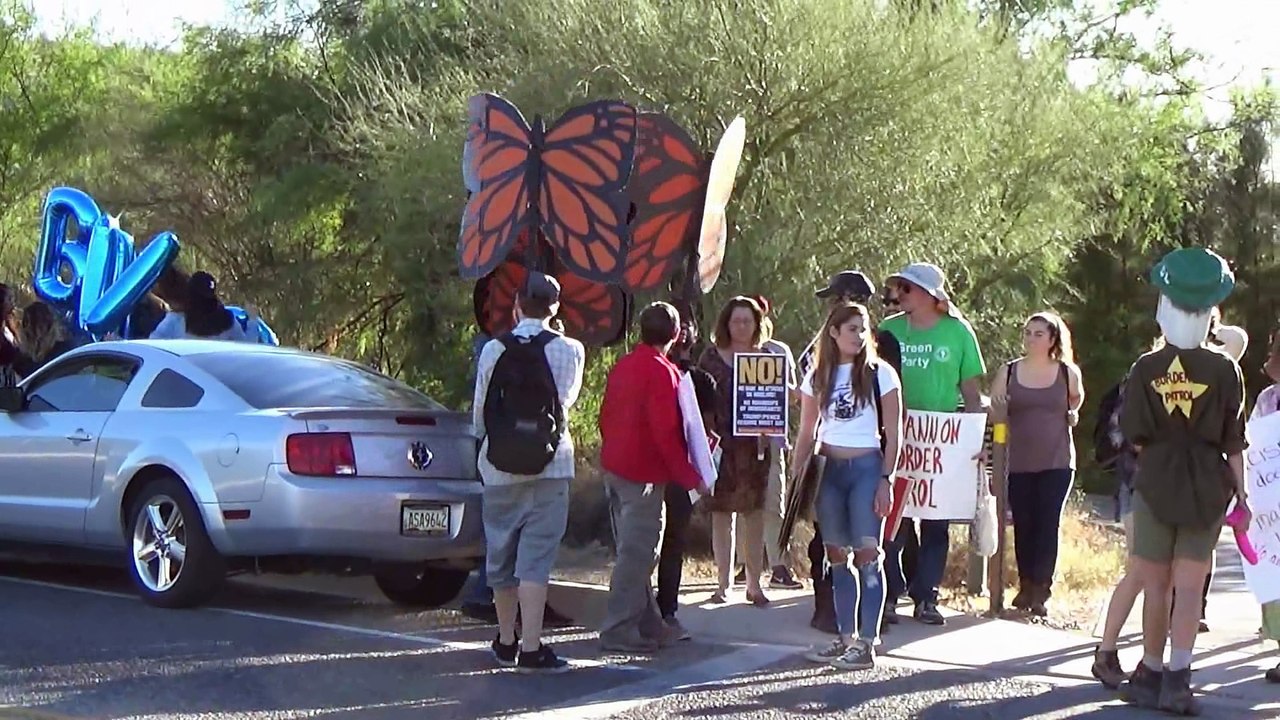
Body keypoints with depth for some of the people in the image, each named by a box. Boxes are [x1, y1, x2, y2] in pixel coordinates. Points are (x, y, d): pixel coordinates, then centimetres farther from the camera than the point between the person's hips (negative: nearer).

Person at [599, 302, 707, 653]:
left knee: (633, 550, 14)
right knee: (637, 554, -5)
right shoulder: (662, 372, -14)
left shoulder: (622, 365, 11)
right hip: (644, 474, -9)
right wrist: (690, 477, -13)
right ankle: (619, 630, -5)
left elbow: (605, 417, 16)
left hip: (614, 468, 9)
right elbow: (666, 433, -19)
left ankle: (648, 625, 20)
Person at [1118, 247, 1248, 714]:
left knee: (1155, 585, 11)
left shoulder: (1146, 369, -5)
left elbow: (1136, 438, -1)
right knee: (1189, 588, 1)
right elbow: (1234, 442, -3)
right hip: (1207, 489, 0)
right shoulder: (1223, 369, -6)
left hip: (1155, 484, 1)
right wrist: (1241, 496, 5)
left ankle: (1151, 675, 18)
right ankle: (1177, 681, -6)